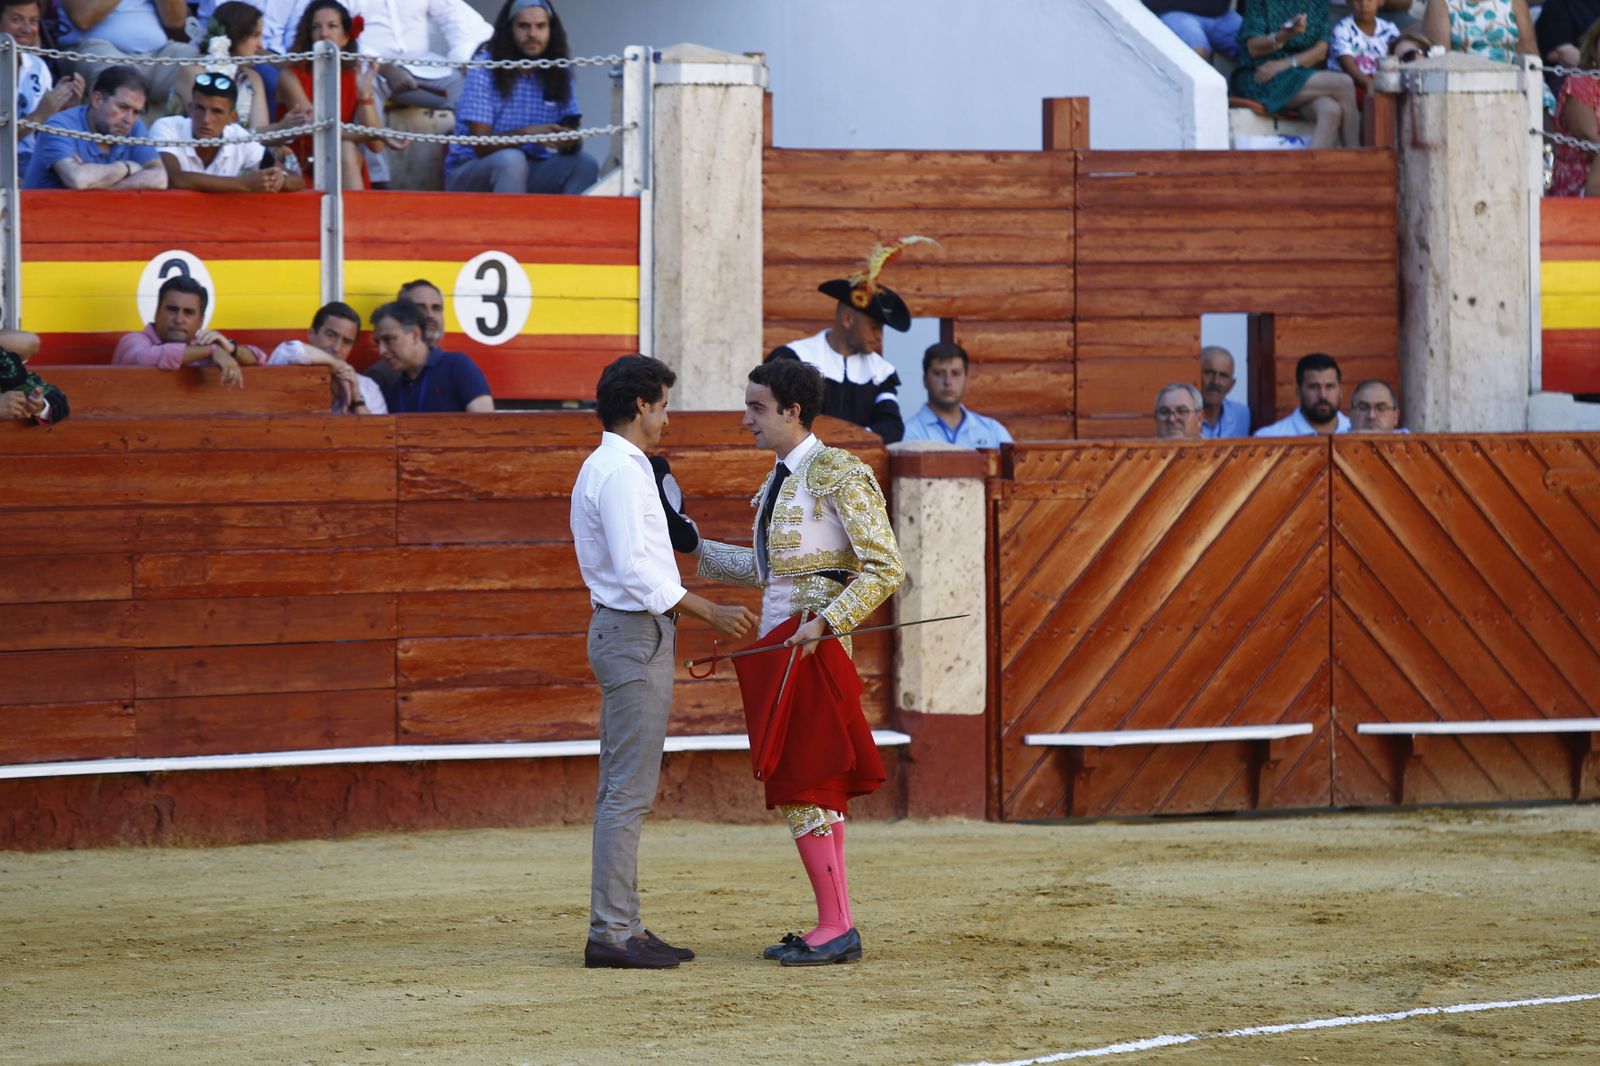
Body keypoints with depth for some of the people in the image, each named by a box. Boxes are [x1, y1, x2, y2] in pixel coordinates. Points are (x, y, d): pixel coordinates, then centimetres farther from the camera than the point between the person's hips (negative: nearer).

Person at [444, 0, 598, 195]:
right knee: (510, 160, -36)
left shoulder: (558, 73, 2)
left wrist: (569, 141, -28)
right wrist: (526, 134, -37)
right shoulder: (485, 69, -13)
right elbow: (481, 145, -20)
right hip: (471, 173, -5)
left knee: (584, 163, -20)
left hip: (526, 174, 5)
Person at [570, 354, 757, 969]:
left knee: (622, 791, 12)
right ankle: (610, 933, -12)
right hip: (636, 635, -11)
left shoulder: (607, 467, 17)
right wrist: (711, 613, -18)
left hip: (625, 633, 11)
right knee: (628, 792, -11)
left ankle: (621, 927, 16)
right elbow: (636, 572, -22)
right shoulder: (621, 472, -15)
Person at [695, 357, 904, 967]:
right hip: (778, 641, 9)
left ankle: (835, 928, -7)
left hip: (812, 641, -9)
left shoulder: (839, 475, -12)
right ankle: (836, 924, 12)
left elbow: (885, 570, -15)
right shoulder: (780, 480, 14)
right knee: (813, 785, 9)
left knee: (801, 786, -9)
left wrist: (825, 623, -23)